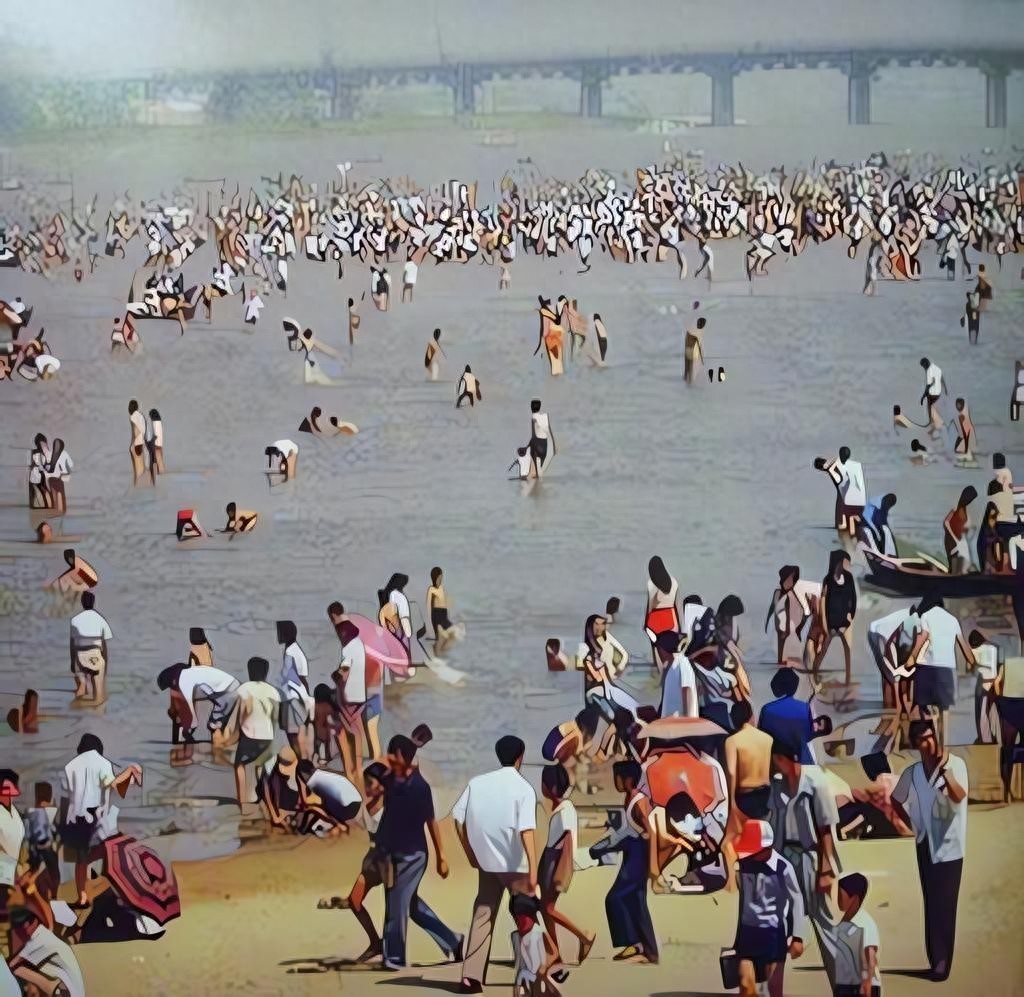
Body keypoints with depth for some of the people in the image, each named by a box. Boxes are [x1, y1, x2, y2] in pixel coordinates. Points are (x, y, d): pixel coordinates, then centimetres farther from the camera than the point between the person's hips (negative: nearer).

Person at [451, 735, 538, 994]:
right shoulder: (524, 788, -10)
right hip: (514, 863, -4)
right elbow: (526, 831, -20)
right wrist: (533, 870, -22)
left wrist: (470, 853, 9)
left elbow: (458, 816, -1)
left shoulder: (477, 783, 2)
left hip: (486, 861, 4)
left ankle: (471, 977, -1)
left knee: (482, 917, 7)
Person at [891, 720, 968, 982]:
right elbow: (895, 800, 18)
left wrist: (945, 768, -34)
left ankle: (942, 962, -2)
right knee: (931, 904, 8)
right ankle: (936, 960, 14)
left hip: (949, 845, -4)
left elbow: (959, 796, -26)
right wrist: (912, 824, 8)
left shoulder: (955, 764, -10)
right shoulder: (912, 773, 2)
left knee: (944, 904, -6)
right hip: (926, 844, 4)